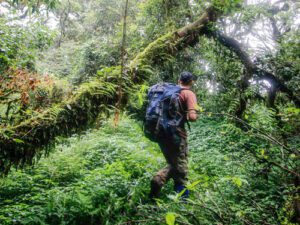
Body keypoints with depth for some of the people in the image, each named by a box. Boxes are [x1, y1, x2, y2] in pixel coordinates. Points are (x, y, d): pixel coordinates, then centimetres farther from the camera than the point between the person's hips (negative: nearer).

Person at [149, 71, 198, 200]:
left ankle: (158, 179, -2)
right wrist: (196, 116, 4)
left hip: (161, 132, 6)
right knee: (180, 168, 7)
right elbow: (192, 117, -17)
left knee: (173, 164, 21)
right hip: (176, 134, -6)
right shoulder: (189, 94, -5)